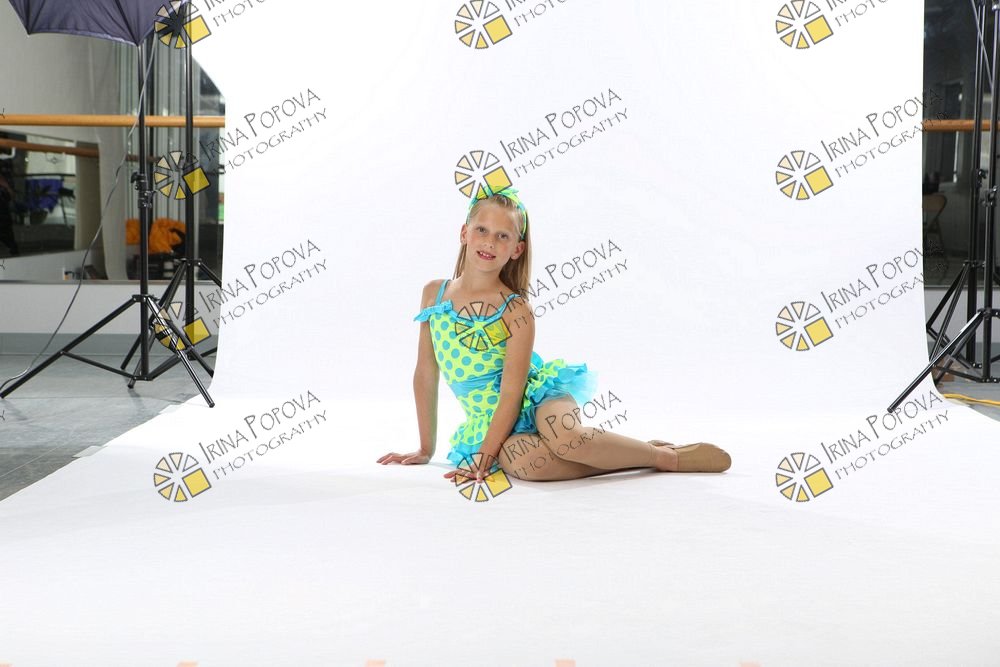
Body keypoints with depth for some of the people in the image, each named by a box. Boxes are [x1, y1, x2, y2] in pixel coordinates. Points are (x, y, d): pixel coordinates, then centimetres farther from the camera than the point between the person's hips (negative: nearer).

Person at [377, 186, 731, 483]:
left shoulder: (516, 310, -8)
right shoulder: (434, 294, 4)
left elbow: (512, 393, -14)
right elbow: (425, 374, 10)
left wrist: (484, 456, -20)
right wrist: (425, 448, 12)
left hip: (535, 397, -2)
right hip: (488, 417, 3)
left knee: (561, 434, -40)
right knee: (521, 462, -35)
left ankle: (667, 456, -14)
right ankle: (628, 455, -14)